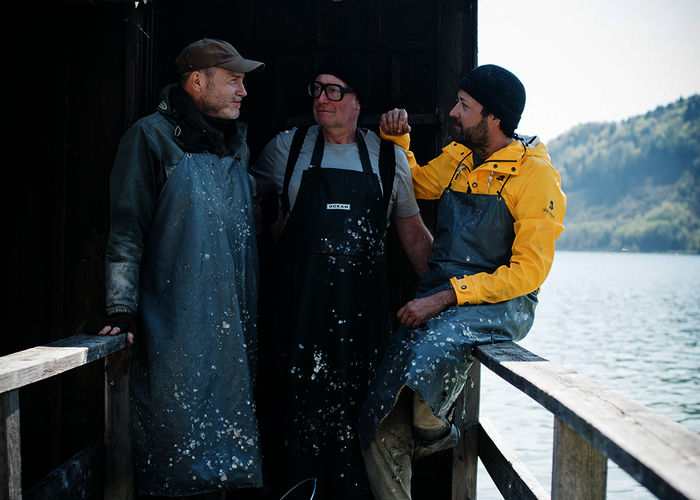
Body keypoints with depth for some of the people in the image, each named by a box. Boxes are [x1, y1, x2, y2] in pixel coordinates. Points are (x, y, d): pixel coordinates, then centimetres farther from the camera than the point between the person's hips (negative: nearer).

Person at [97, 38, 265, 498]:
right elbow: (127, 231, -9)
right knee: (177, 450, -4)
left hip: (231, 328, 7)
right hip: (175, 330, -7)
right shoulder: (153, 137, -5)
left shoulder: (236, 142, 16)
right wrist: (123, 309, -15)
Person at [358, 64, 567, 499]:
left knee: (436, 342, -38)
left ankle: (434, 431, -7)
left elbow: (528, 271, -14)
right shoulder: (457, 158, 11)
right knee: (381, 426, -12)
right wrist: (397, 137, 13)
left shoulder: (537, 176, -9)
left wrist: (447, 297, -21)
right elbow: (412, 184, 33)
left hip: (501, 304, -5)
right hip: (439, 296, 6)